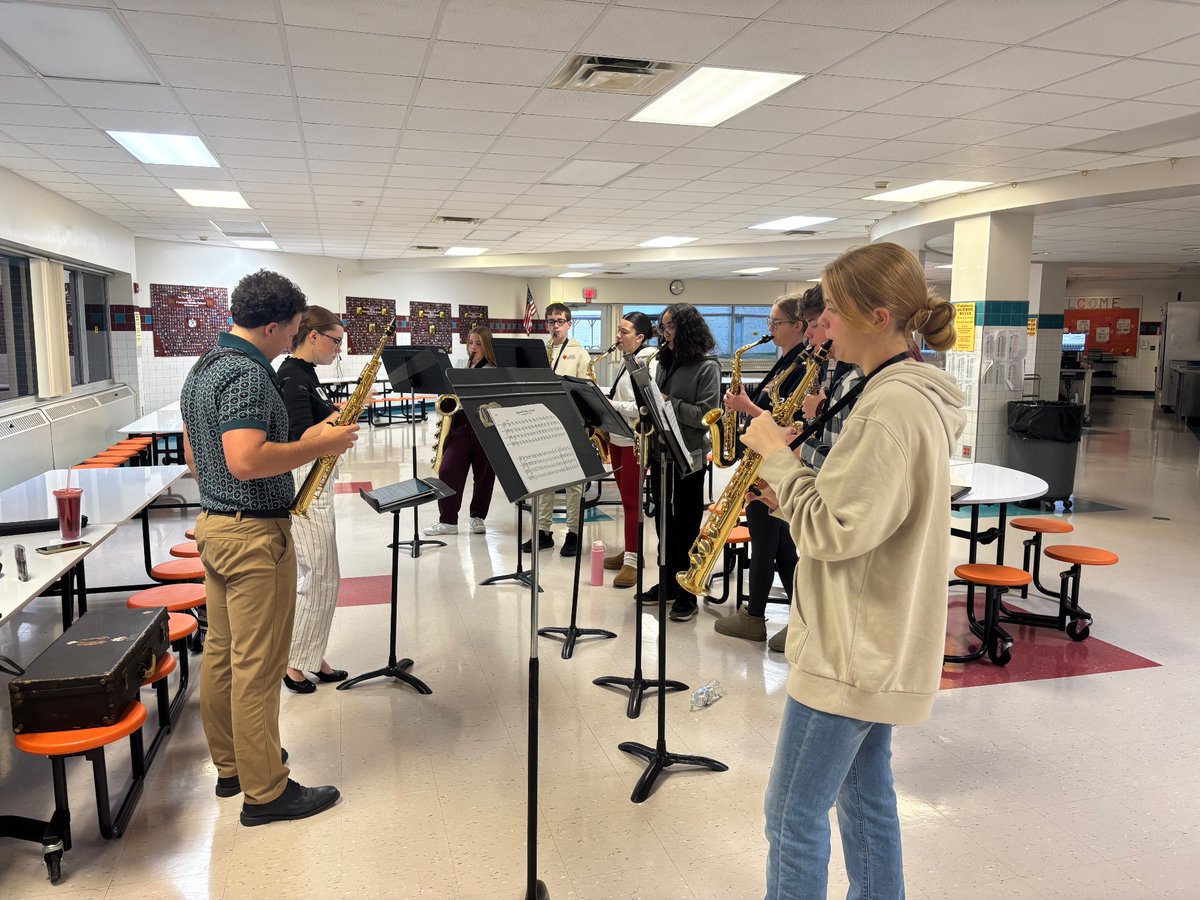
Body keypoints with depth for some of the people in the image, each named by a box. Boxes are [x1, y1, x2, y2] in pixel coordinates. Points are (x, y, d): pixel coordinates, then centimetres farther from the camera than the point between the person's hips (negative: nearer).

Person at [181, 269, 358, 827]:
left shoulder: (201, 369, 13)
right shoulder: (247, 373, -19)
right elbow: (246, 461, -30)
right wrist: (318, 446, -19)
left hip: (214, 524, 10)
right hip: (255, 533, -10)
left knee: (221, 653, 17)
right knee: (257, 666, -2)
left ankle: (230, 765, 31)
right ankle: (265, 792, 9)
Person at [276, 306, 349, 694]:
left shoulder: (306, 374, 14)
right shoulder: (292, 377, -15)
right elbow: (302, 436, -23)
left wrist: (342, 410, 2)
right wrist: (346, 412, -19)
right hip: (302, 486, -10)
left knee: (324, 579, 14)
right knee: (317, 579, -3)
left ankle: (312, 658, 25)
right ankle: (291, 661, 11)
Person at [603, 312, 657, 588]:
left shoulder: (647, 363, -14)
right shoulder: (628, 361, 15)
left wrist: (612, 405, -20)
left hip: (635, 440, -9)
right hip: (618, 437, 9)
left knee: (631, 499, -6)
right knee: (626, 497, 14)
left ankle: (632, 562, -1)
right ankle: (630, 552, 23)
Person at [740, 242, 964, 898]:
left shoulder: (892, 407, -23)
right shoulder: (914, 394, 10)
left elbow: (834, 531, -25)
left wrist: (778, 457, -14)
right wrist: (787, 492, 3)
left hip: (854, 649, -10)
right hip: (880, 642, 10)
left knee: (793, 817, 3)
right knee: (866, 797, 22)